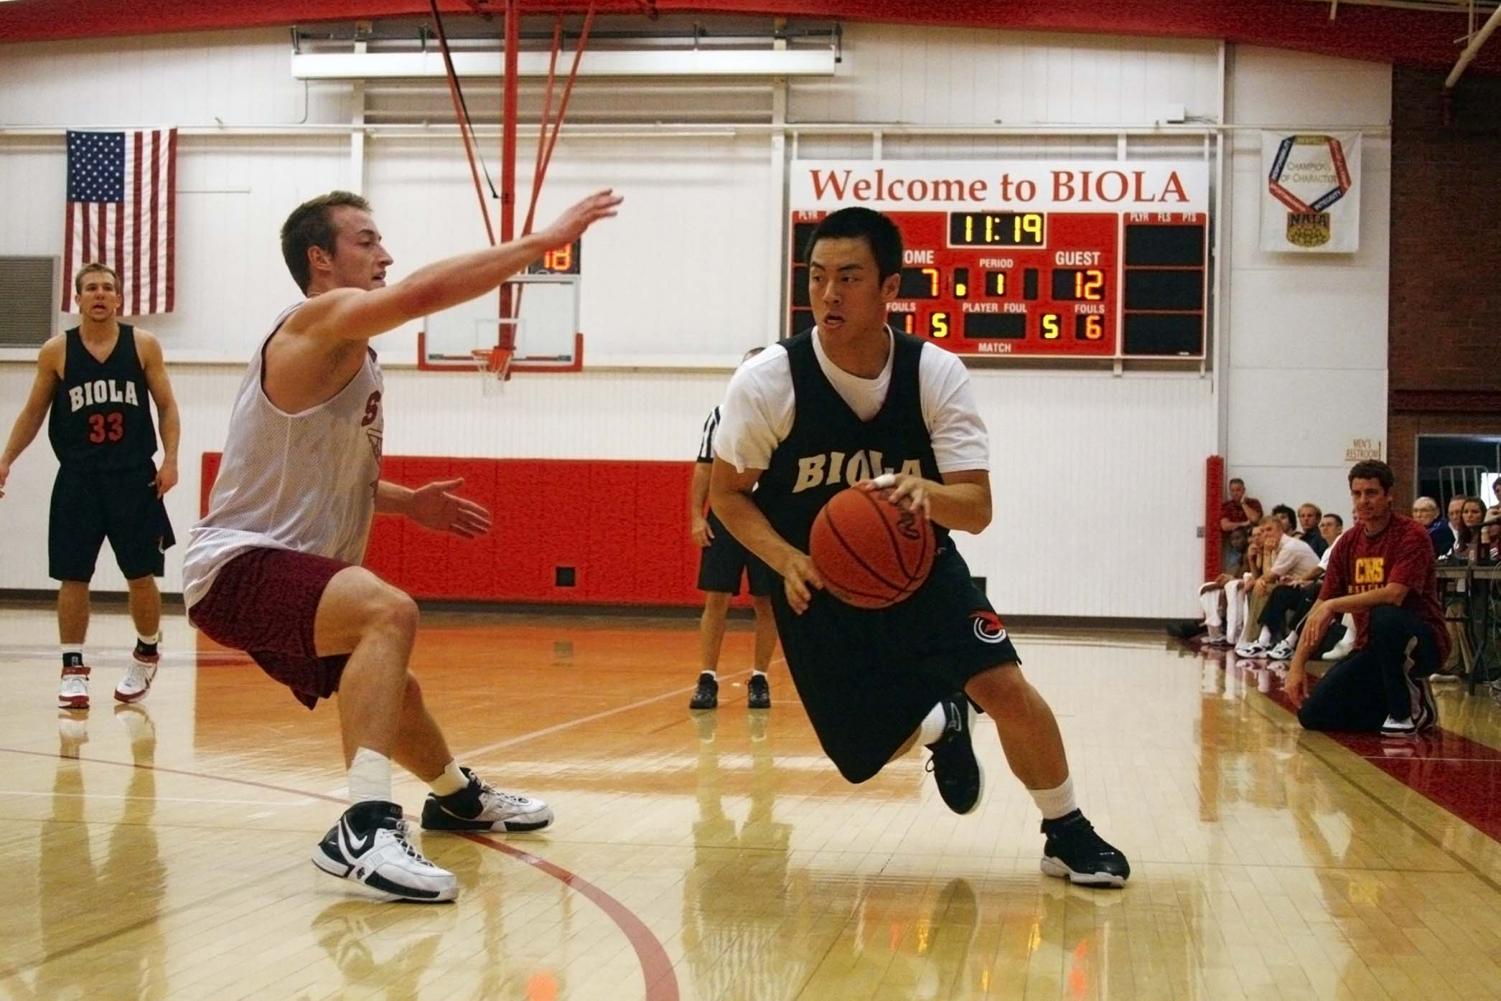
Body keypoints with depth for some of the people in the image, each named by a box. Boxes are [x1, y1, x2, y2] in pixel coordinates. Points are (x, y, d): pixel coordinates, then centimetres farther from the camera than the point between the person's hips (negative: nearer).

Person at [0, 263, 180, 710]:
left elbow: (166, 406, 5)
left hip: (134, 476, 0)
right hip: (78, 478, 0)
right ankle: (73, 669, 8)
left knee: (141, 574, 4)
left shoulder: (143, 345, 1)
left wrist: (170, 459, -7)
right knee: (72, 575, -1)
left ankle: (147, 654, 25)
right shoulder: (56, 351, 2)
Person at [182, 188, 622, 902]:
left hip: (287, 566, 11)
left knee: (388, 687, 30)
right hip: (237, 568, -11)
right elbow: (426, 291, -33)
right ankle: (365, 827, -41)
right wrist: (546, 240, -30)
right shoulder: (319, 321, -15)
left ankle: (457, 797, 57)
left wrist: (408, 503, 15)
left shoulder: (347, 353, 15)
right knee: (389, 613, -36)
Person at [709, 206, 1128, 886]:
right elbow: (727, 494, -6)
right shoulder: (768, 382, -18)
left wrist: (925, 493, -41)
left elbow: (977, 509, -18)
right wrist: (786, 561, -24)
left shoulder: (936, 374, -16)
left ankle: (1068, 834, 3)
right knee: (863, 757, 3)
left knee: (1003, 683, -20)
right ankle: (942, 726, 40)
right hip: (817, 584, 0)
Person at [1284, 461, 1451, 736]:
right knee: (1312, 715, -9)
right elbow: (1320, 608, 6)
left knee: (1384, 616, -39)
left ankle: (1407, 711, -16)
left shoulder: (1412, 535, -12)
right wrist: (1297, 665, -2)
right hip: (1372, 650, 6)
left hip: (1422, 643, -6)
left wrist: (1334, 605, -27)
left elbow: (1394, 595, -27)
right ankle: (1399, 706, 11)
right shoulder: (1348, 543, 6)